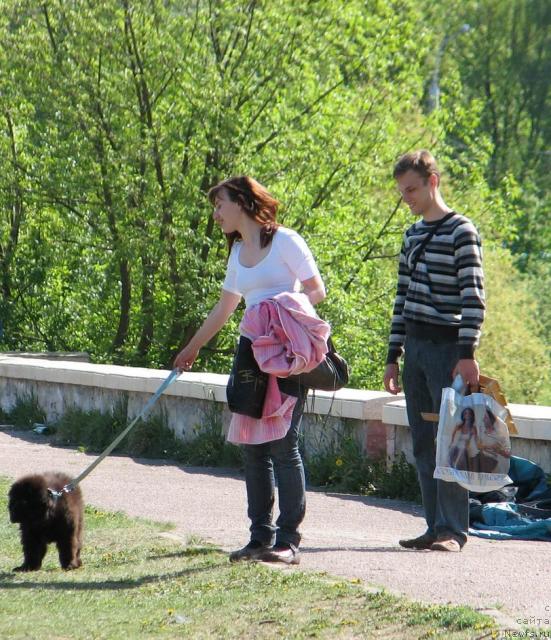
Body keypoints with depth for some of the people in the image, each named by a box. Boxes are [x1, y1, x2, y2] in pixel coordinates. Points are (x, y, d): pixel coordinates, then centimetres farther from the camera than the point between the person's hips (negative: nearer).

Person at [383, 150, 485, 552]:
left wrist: (468, 354, -20)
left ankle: (453, 529, -6)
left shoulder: (461, 231, -7)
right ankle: (436, 527, 9)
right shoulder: (413, 235, 16)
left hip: (447, 347, -8)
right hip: (414, 348, 8)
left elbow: (474, 296, -13)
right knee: (423, 444, 6)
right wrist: (393, 357, 17)